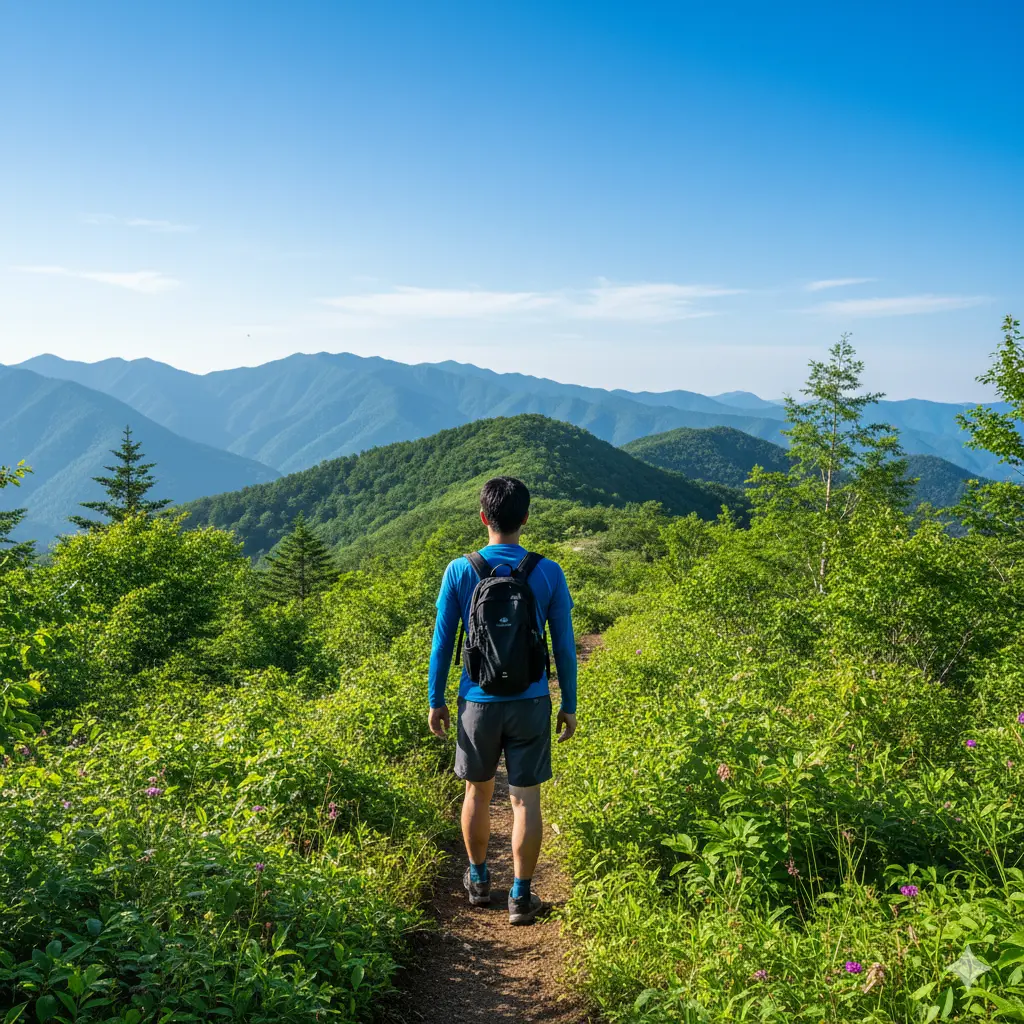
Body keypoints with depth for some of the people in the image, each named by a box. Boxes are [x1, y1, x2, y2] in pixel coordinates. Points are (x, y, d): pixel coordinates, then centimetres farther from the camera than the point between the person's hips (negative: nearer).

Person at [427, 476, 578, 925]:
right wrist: (569, 706, 9)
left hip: (478, 701, 1)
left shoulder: (459, 571, -8)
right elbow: (563, 646, -1)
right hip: (531, 702, 0)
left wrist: (436, 700, 8)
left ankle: (478, 879, 35)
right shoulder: (549, 573, -6)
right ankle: (521, 896, 16)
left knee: (478, 792, 18)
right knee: (526, 798, 9)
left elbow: (442, 643, -3)